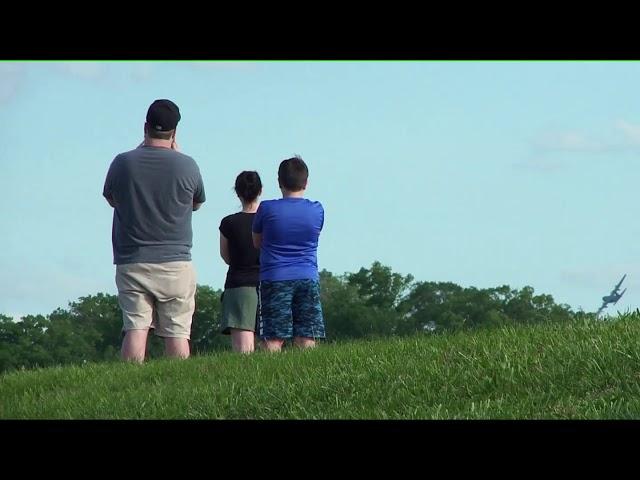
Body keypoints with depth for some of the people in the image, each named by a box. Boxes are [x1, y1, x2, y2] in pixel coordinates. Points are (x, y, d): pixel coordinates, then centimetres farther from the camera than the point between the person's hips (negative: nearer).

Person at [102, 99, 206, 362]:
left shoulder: (123, 162, -3)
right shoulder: (186, 165, -5)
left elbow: (111, 198, 17)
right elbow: (196, 203, 15)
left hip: (131, 264, 1)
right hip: (175, 263, -1)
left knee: (135, 328, -3)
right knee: (177, 332, 1)